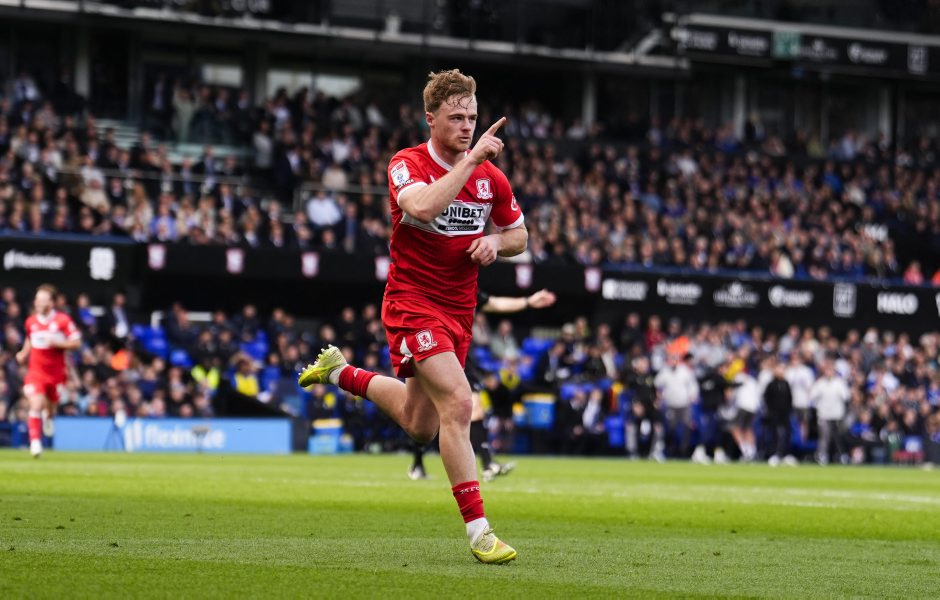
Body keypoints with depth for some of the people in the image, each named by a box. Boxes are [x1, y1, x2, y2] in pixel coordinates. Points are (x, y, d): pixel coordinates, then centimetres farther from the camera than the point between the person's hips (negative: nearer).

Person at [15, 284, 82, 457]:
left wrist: (56, 343, -20)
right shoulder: (31, 321, 4)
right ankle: (35, 442, -17)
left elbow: (76, 343, -8)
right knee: (35, 405, -18)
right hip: (36, 370, 1)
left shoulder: (63, 320, -8)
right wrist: (24, 354, 7)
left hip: (56, 371, -1)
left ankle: (48, 417, 54)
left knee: (51, 404, 16)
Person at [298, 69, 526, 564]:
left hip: (459, 312, 6)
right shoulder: (407, 165, -12)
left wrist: (495, 242, -5)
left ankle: (341, 373, 42)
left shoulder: (489, 176, 3)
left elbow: (518, 234, 18)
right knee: (458, 403, -23)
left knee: (419, 426, 16)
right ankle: (478, 530, -21)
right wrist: (471, 159, -31)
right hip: (412, 304, -6)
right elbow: (422, 207, -35)